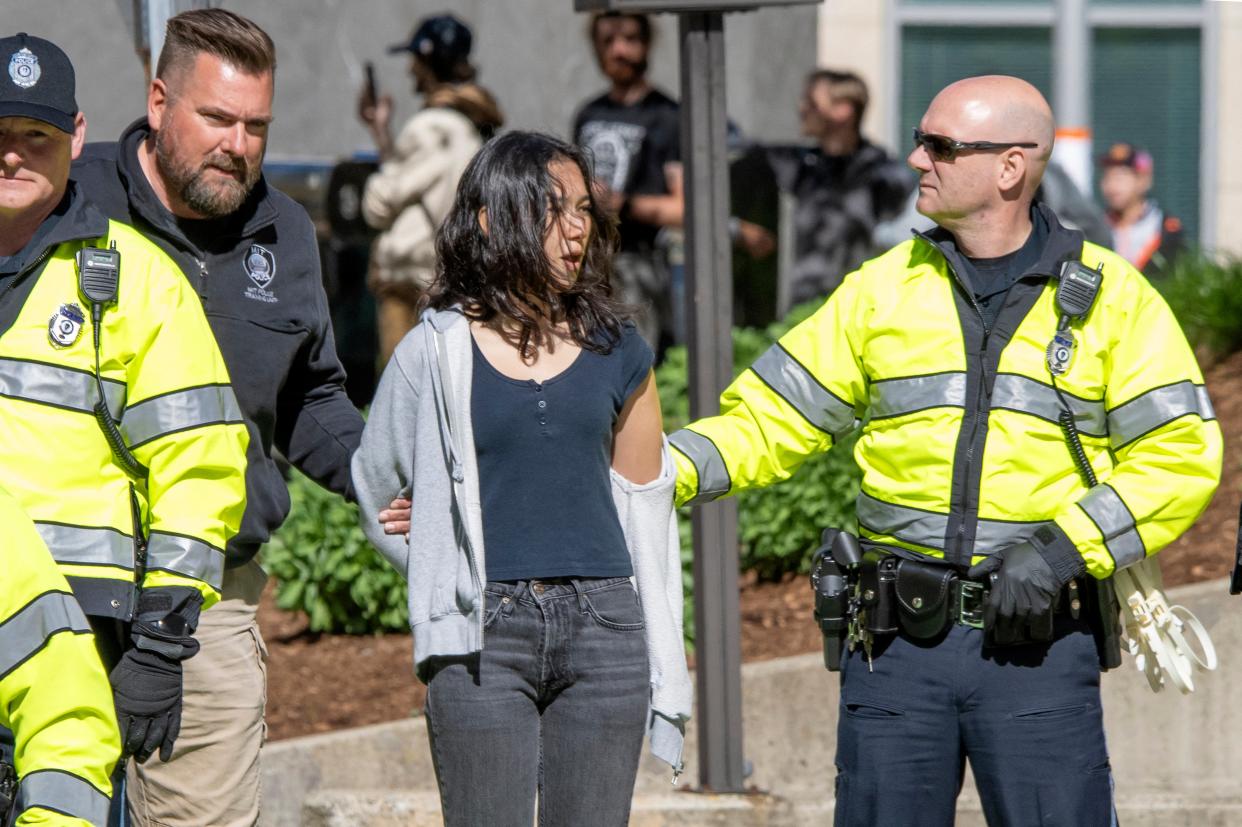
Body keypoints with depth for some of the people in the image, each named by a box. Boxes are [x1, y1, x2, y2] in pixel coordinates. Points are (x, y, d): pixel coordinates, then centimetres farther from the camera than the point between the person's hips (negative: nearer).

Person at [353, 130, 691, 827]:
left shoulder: (617, 351, 10)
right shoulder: (439, 352, 2)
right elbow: (377, 490, 14)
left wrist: (665, 662, 15)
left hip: (603, 631, 3)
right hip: (484, 640, -3)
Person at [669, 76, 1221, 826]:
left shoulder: (1111, 297, 1)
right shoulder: (884, 290, 8)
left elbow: (1181, 456, -4)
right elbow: (769, 420, 9)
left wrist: (1063, 549, -14)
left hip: (1038, 646, -2)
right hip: (900, 647, 2)